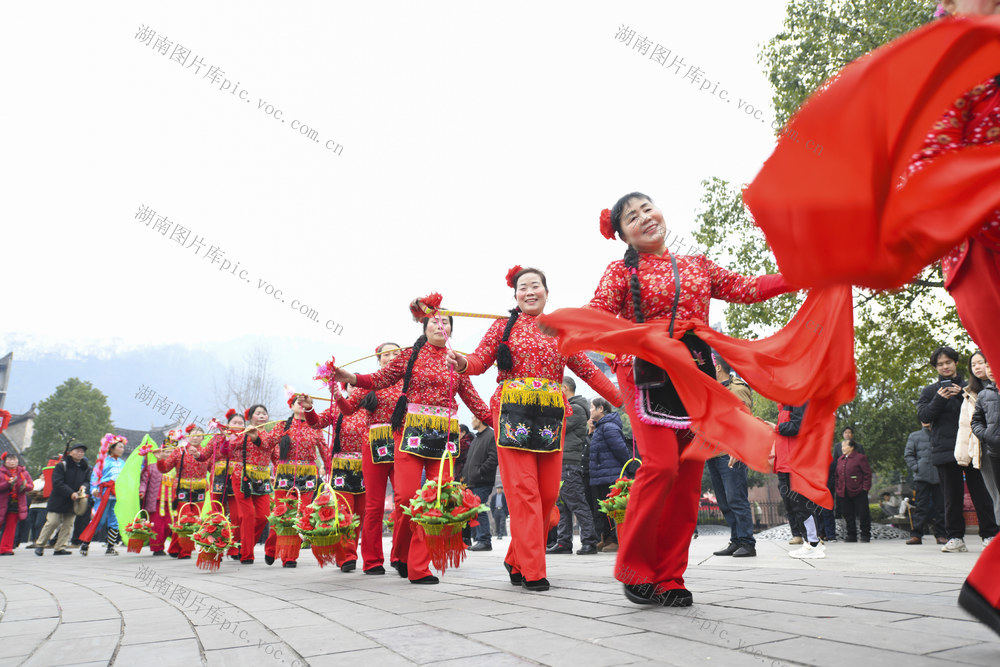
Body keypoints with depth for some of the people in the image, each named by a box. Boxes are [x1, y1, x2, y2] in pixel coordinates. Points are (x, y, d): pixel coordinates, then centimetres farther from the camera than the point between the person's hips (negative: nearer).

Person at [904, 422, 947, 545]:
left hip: (939, 476, 0)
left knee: (940, 506, 5)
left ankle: (941, 535, 14)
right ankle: (916, 534, 0)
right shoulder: (914, 436, 12)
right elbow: (908, 454, 10)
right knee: (921, 505, -1)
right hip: (922, 476, 0)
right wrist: (916, 468, -3)